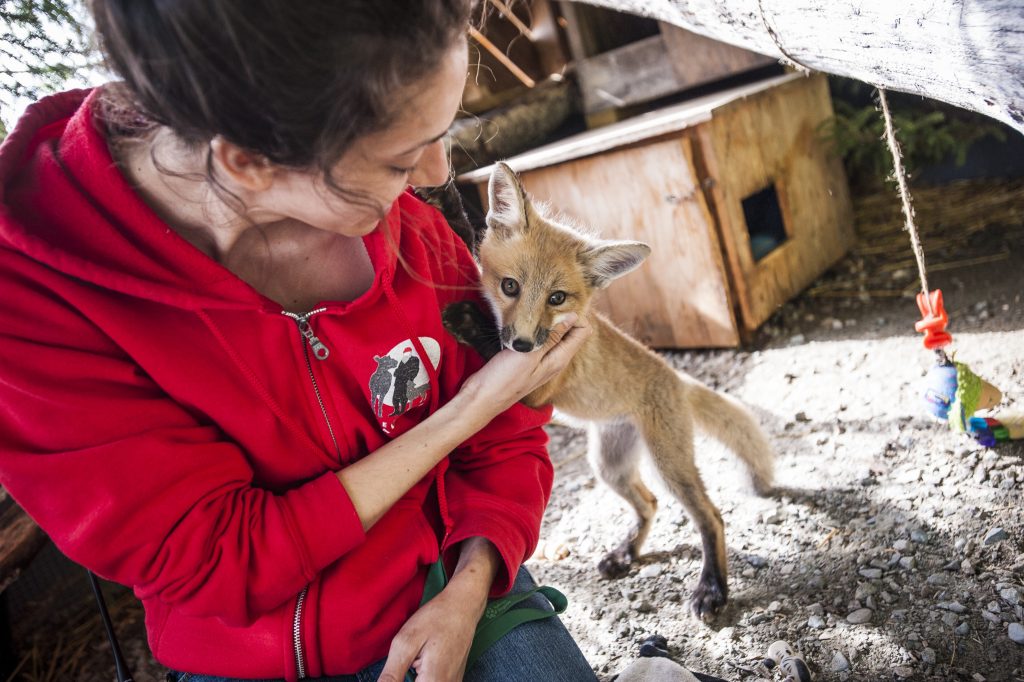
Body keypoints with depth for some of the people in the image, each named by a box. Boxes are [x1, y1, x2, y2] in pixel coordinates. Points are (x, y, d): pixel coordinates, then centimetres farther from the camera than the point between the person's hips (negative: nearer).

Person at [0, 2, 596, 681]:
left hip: (453, 600, 2)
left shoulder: (409, 228, -10)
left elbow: (506, 442, 0)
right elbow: (216, 568, -20)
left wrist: (469, 588, -17)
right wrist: (467, 411, -20)